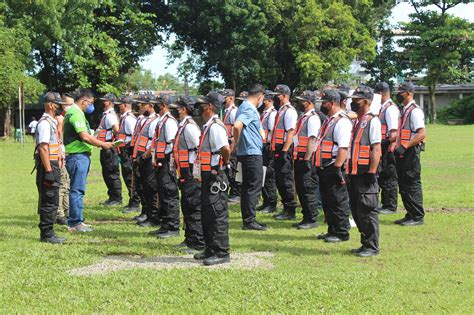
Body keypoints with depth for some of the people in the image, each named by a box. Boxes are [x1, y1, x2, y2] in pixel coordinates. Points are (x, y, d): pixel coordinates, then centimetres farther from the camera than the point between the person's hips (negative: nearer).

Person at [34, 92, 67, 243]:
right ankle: (47, 234, 0)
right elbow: (43, 148, -21)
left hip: (54, 166, 10)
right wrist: (48, 171, -24)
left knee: (52, 202, 13)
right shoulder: (45, 123, -15)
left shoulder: (52, 122, 17)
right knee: (49, 202, -6)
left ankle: (47, 233, 20)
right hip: (48, 166, -10)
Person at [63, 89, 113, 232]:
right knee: (77, 190, -7)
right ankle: (75, 223, -4)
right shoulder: (76, 113, -14)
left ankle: (75, 221, 21)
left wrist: (99, 143, 15)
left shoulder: (73, 112, 19)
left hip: (80, 156, 11)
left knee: (77, 190, 14)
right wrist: (103, 144, -11)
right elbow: (85, 137, -21)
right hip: (78, 156, -11)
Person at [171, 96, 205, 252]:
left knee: (194, 208, -5)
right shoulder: (183, 125, 13)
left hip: (191, 174, -10)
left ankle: (199, 244, 1)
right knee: (186, 207, 18)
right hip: (185, 174, 10)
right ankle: (190, 239, 30)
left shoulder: (190, 126, -17)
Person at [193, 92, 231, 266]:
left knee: (217, 215, -5)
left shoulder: (215, 126, -17)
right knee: (207, 214, 17)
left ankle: (221, 253, 1)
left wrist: (224, 162, -11)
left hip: (216, 177, -10)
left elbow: (226, 149, -29)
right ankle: (211, 249, 27)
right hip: (208, 176, 10)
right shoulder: (208, 126, 14)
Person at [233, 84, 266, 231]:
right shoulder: (249, 109, -16)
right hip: (253, 153, -10)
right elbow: (237, 125, -30)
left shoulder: (244, 106, 15)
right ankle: (249, 220, -2)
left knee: (247, 187, 13)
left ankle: (247, 219, 19)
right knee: (254, 187, -5)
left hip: (246, 153, 10)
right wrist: (237, 142, -17)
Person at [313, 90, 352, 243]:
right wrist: (318, 165, 21)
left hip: (334, 168, -10)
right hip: (324, 167, 10)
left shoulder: (342, 121, -15)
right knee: (327, 202, 16)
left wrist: (337, 168, -26)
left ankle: (341, 233, 6)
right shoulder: (329, 120, 17)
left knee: (338, 202, -2)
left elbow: (343, 147, -23)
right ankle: (332, 231, 26)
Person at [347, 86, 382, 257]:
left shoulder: (372, 121, -9)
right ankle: (365, 243, 21)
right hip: (353, 172, 9)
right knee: (356, 211, 12)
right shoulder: (355, 120, 17)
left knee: (367, 210, -4)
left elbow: (376, 149, -15)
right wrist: (347, 169, 16)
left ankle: (372, 246, 4)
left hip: (365, 173, -9)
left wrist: (372, 172, -19)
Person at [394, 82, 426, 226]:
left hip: (410, 153, -10)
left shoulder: (415, 111, -13)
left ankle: (418, 217, 1)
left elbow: (422, 134, -22)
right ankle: (410, 215, 20)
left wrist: (404, 146, -26)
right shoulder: (404, 110, 17)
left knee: (412, 186, -5)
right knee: (403, 186, 13)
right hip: (402, 153, 10)